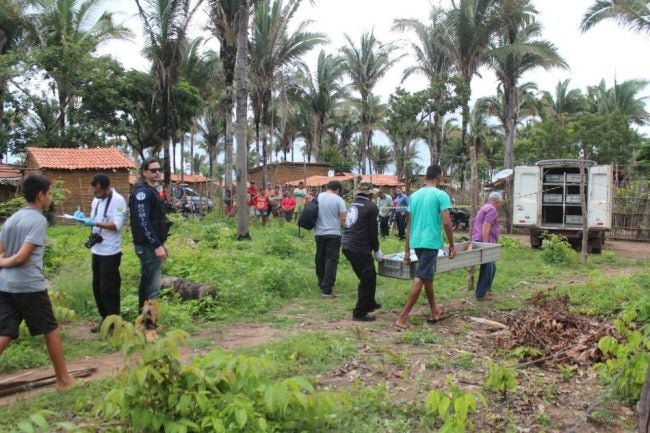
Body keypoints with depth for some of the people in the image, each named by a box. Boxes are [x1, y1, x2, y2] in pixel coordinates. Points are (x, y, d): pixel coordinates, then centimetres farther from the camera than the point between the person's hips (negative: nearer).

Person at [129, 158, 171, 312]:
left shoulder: (151, 190, 16)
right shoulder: (142, 192, -15)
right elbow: (143, 222, -23)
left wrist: (161, 243, 20)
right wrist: (157, 245, -23)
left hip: (151, 245, 10)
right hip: (148, 246, -10)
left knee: (146, 283, 16)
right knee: (152, 286, -8)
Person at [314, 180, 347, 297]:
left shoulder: (317, 197, 5)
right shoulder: (338, 199, -8)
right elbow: (344, 218, -13)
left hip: (319, 233, 5)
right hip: (333, 233, -5)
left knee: (320, 259, 17)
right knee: (331, 261, -4)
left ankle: (322, 284, 30)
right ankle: (326, 289, -9)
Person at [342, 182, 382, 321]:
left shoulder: (353, 205, 16)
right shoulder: (372, 207, -6)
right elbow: (372, 231, -8)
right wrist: (376, 250, 5)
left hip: (347, 246, 8)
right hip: (360, 248, -8)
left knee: (367, 277, 23)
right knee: (368, 279, 1)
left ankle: (370, 303, 37)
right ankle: (359, 313, 4)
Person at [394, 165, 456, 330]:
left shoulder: (414, 195, 12)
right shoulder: (441, 195, -6)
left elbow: (409, 225, 12)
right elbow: (447, 223, -13)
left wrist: (407, 250, 16)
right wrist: (452, 245, -1)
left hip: (416, 242, 7)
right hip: (431, 242, -7)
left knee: (428, 276, 21)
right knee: (420, 279, -6)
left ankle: (435, 311, 33)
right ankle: (402, 318, -10)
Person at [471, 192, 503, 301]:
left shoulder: (485, 208, 24)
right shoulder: (492, 209, -9)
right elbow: (486, 227, -20)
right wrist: (485, 243, -24)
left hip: (480, 241, 11)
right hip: (484, 242, -11)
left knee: (491, 267, 18)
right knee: (487, 268, -8)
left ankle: (486, 289, 25)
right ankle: (481, 294, -6)